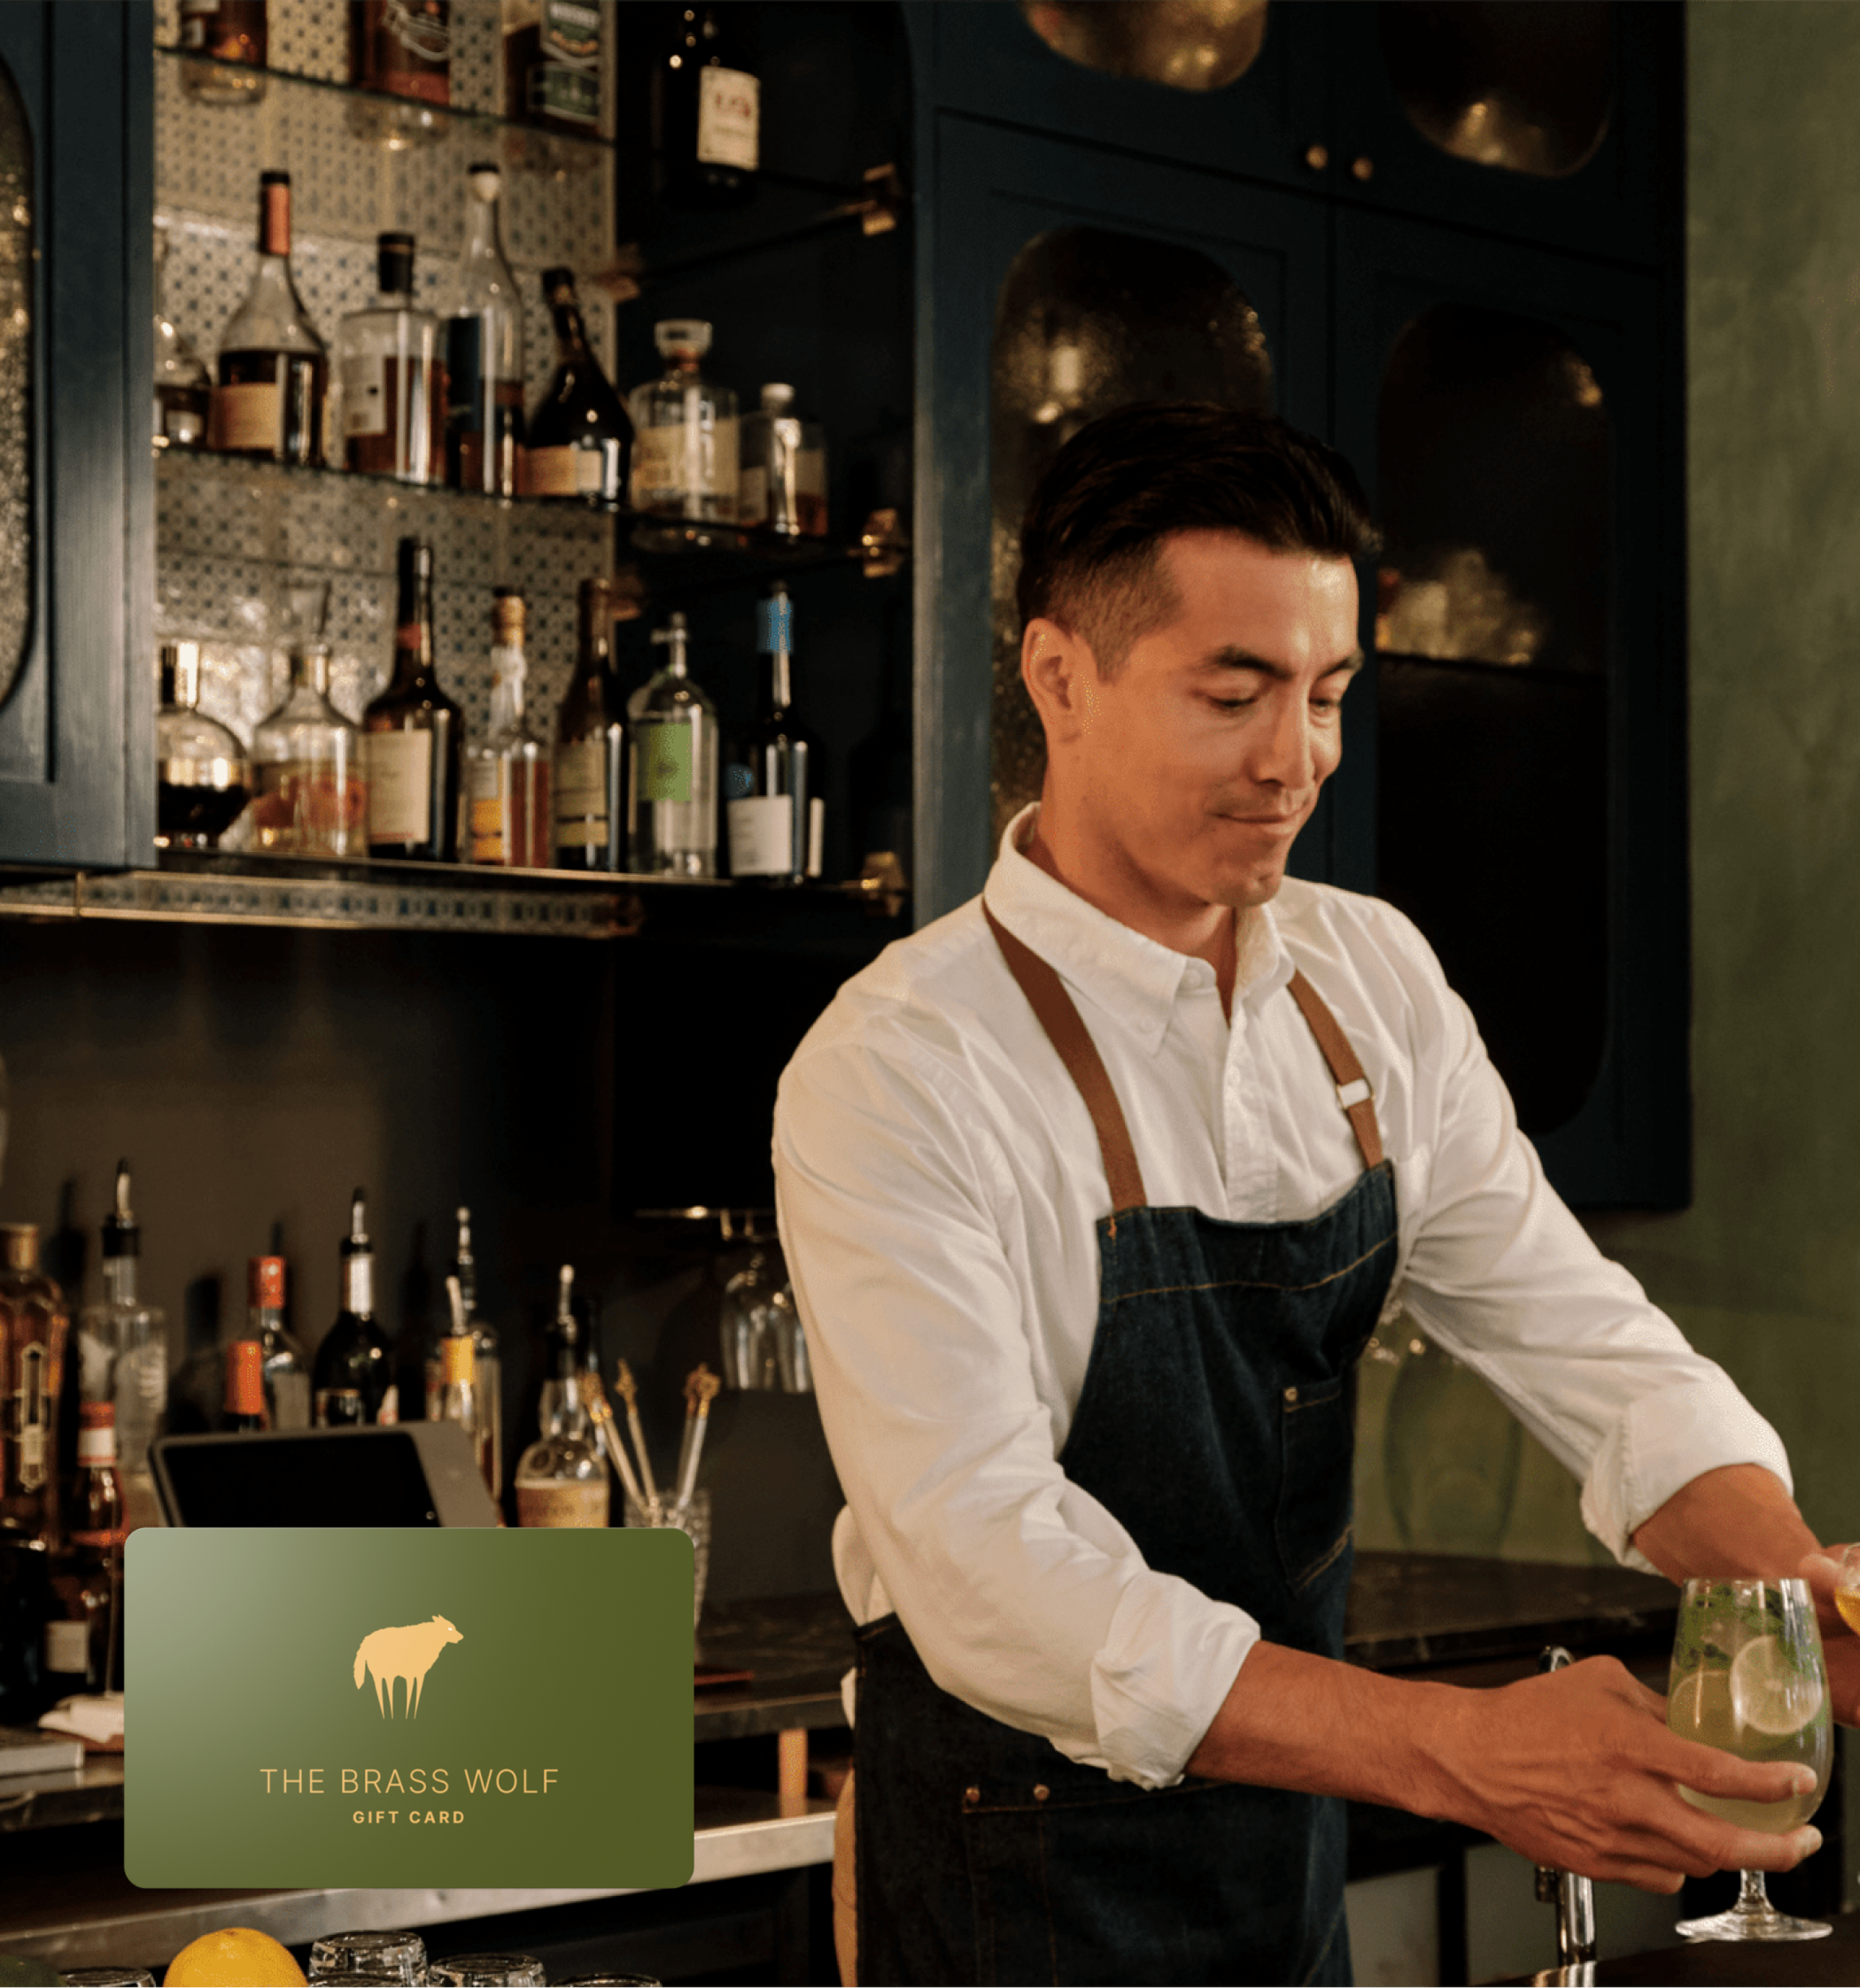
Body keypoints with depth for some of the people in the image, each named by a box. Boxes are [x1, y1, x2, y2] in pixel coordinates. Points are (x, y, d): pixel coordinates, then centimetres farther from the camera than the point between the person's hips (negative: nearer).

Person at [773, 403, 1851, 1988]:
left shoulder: (1370, 984, -1)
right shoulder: (895, 1071, -22)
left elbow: (1578, 1339, -5)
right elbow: (989, 1573, -30)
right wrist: (1459, 1752, -40)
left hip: (1290, 1823, 6)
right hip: (1018, 1858, -6)